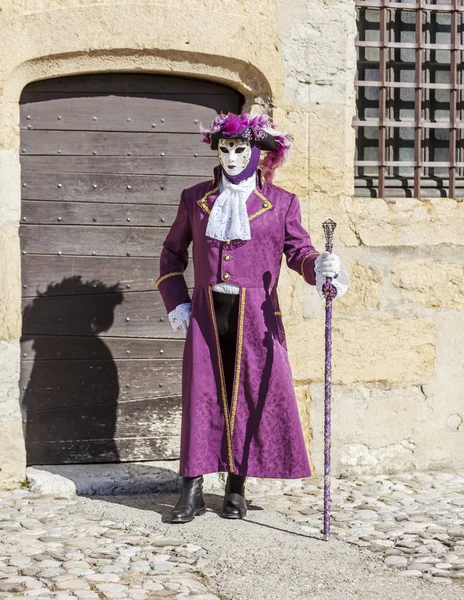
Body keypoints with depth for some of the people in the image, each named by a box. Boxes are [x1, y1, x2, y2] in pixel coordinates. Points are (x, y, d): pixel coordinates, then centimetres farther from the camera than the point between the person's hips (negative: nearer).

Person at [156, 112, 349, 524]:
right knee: (202, 396, 1)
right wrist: (176, 303, 9)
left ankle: (236, 489, 13)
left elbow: (298, 250, -1)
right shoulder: (195, 199, 11)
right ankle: (192, 492, 7)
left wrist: (319, 265, -24)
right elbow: (172, 254, 20)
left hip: (255, 317, -1)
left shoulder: (281, 203, 5)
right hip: (206, 315, 2)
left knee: (252, 396, 1)